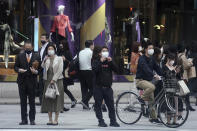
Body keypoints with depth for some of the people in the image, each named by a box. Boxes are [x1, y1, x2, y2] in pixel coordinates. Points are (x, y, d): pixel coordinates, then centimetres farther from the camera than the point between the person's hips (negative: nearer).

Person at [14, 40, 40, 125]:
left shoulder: (36, 57, 6)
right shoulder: (20, 56, 10)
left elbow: (40, 69, 7)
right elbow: (15, 67, 10)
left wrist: (36, 71, -14)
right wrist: (19, 70, -11)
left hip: (32, 81, -1)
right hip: (22, 81, 1)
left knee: (32, 101, -1)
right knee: (23, 101, 3)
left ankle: (32, 119, 4)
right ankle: (24, 119, 7)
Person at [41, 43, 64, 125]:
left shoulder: (59, 59, 2)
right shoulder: (46, 59, 12)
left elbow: (60, 70, -5)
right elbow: (43, 67, -3)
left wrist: (54, 79, -11)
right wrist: (45, 60, -17)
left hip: (57, 81, -3)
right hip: (48, 81, 3)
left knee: (57, 99, -5)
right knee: (48, 100, 1)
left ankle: (56, 120, -4)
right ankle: (50, 119, 5)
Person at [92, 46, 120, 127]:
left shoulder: (109, 61, 13)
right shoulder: (96, 61, 4)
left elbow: (116, 70, 0)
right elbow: (95, 69, -16)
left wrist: (111, 62, -11)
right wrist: (101, 61, -18)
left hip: (108, 87, 2)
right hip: (98, 86, -2)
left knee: (111, 105, 0)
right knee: (98, 104, -1)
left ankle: (113, 121, 5)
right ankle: (101, 121, 5)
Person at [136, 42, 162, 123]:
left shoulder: (151, 59, 12)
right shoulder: (142, 59, -15)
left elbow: (157, 68, 8)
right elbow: (146, 69, -31)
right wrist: (154, 75, -45)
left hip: (148, 80, 8)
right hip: (140, 80, -8)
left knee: (152, 100, 3)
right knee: (152, 87, -35)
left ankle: (153, 118, 8)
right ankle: (141, 98, -13)